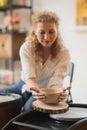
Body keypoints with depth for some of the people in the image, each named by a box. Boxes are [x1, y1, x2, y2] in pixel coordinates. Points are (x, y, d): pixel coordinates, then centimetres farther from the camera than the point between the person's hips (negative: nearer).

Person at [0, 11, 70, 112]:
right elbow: (29, 76, -25)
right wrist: (34, 89, -50)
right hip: (26, 86, 3)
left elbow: (56, 80, -23)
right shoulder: (26, 48, -14)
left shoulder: (63, 53, -16)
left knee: (30, 107, -34)